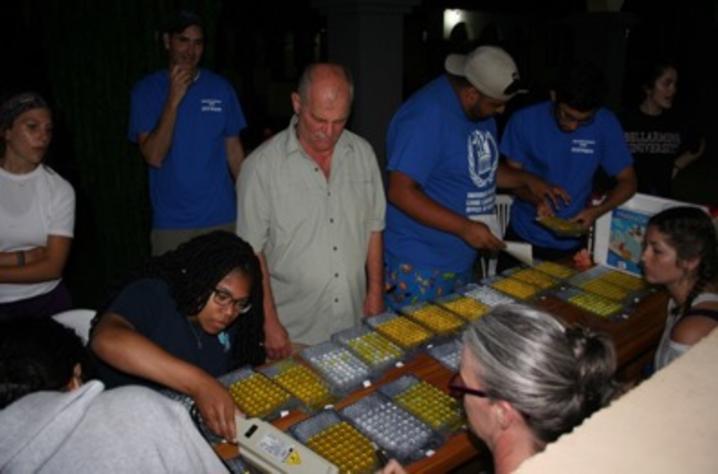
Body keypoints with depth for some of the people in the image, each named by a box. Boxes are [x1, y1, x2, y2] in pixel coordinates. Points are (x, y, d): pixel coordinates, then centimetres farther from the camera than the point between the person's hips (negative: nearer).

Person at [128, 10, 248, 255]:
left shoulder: (220, 88, 2)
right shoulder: (146, 90, -1)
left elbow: (234, 152, 7)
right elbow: (154, 157, -11)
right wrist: (173, 100, -18)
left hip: (221, 218, 1)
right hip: (170, 223, -1)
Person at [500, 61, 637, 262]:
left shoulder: (606, 125, -12)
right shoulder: (524, 121, -14)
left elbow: (628, 182, -4)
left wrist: (597, 211, -22)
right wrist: (535, 200, -25)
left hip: (572, 243, 0)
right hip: (522, 238, 0)